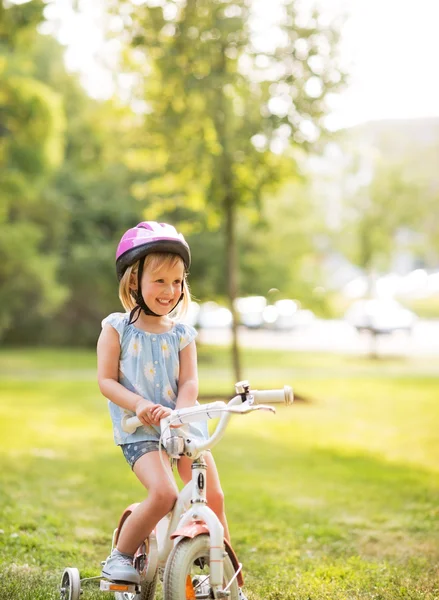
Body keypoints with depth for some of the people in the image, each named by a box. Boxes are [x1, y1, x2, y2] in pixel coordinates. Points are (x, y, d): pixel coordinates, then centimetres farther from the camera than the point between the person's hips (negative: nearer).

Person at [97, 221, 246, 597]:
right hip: (139, 430, -4)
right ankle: (120, 558, -2)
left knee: (213, 497, -2)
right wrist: (139, 404, -23)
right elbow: (106, 380, -6)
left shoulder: (182, 335, 6)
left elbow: (190, 382, -2)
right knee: (164, 494, -25)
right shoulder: (117, 329, -1)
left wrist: (177, 412, -24)